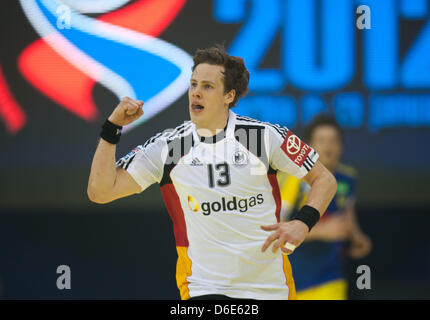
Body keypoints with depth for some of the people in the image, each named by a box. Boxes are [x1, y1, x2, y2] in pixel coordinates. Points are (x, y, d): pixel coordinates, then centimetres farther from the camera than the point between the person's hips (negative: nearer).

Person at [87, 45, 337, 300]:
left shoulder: (266, 136, -3)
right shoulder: (167, 147, 0)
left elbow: (324, 179, 5)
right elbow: (101, 191, -2)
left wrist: (303, 224, -12)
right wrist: (113, 127, -9)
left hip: (270, 286, 0)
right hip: (204, 287, 0)